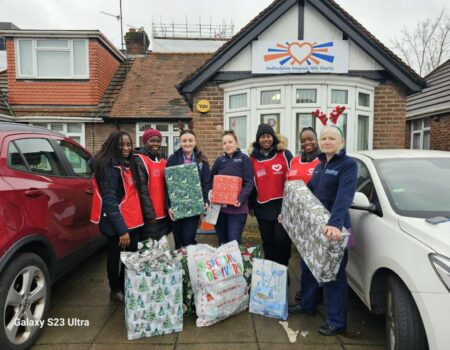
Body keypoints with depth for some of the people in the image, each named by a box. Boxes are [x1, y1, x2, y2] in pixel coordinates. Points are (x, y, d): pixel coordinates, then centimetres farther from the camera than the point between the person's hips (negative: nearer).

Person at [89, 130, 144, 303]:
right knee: (116, 256, 10)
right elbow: (109, 201, -22)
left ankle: (126, 288, 36)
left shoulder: (127, 164, 9)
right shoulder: (109, 167, -17)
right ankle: (116, 290, 30)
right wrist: (121, 229, -26)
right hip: (117, 222, -8)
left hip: (132, 220, 8)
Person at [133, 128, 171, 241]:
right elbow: (142, 190, -16)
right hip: (150, 216, -7)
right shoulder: (139, 160, -10)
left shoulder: (163, 162, 13)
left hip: (164, 214, 7)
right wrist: (150, 215, -18)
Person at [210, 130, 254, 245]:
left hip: (237, 208, -4)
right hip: (220, 206, 4)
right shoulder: (219, 160, 12)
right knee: (222, 242, 13)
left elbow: (249, 183, -7)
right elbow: (211, 180, 16)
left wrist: (241, 199, -20)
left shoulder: (244, 159, 0)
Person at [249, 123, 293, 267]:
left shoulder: (285, 154, -2)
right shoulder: (253, 158, 6)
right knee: (267, 241, 13)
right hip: (262, 207, 3)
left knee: (282, 240, 0)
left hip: (283, 205, -3)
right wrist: (251, 205, 12)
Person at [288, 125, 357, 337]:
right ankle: (307, 304, 39)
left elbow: (344, 197, -29)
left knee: (333, 273, 2)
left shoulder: (348, 164, -14)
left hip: (333, 228, -8)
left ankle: (337, 321, 17)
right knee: (309, 266, 19)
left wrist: (335, 224, -42)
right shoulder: (320, 165, 11)